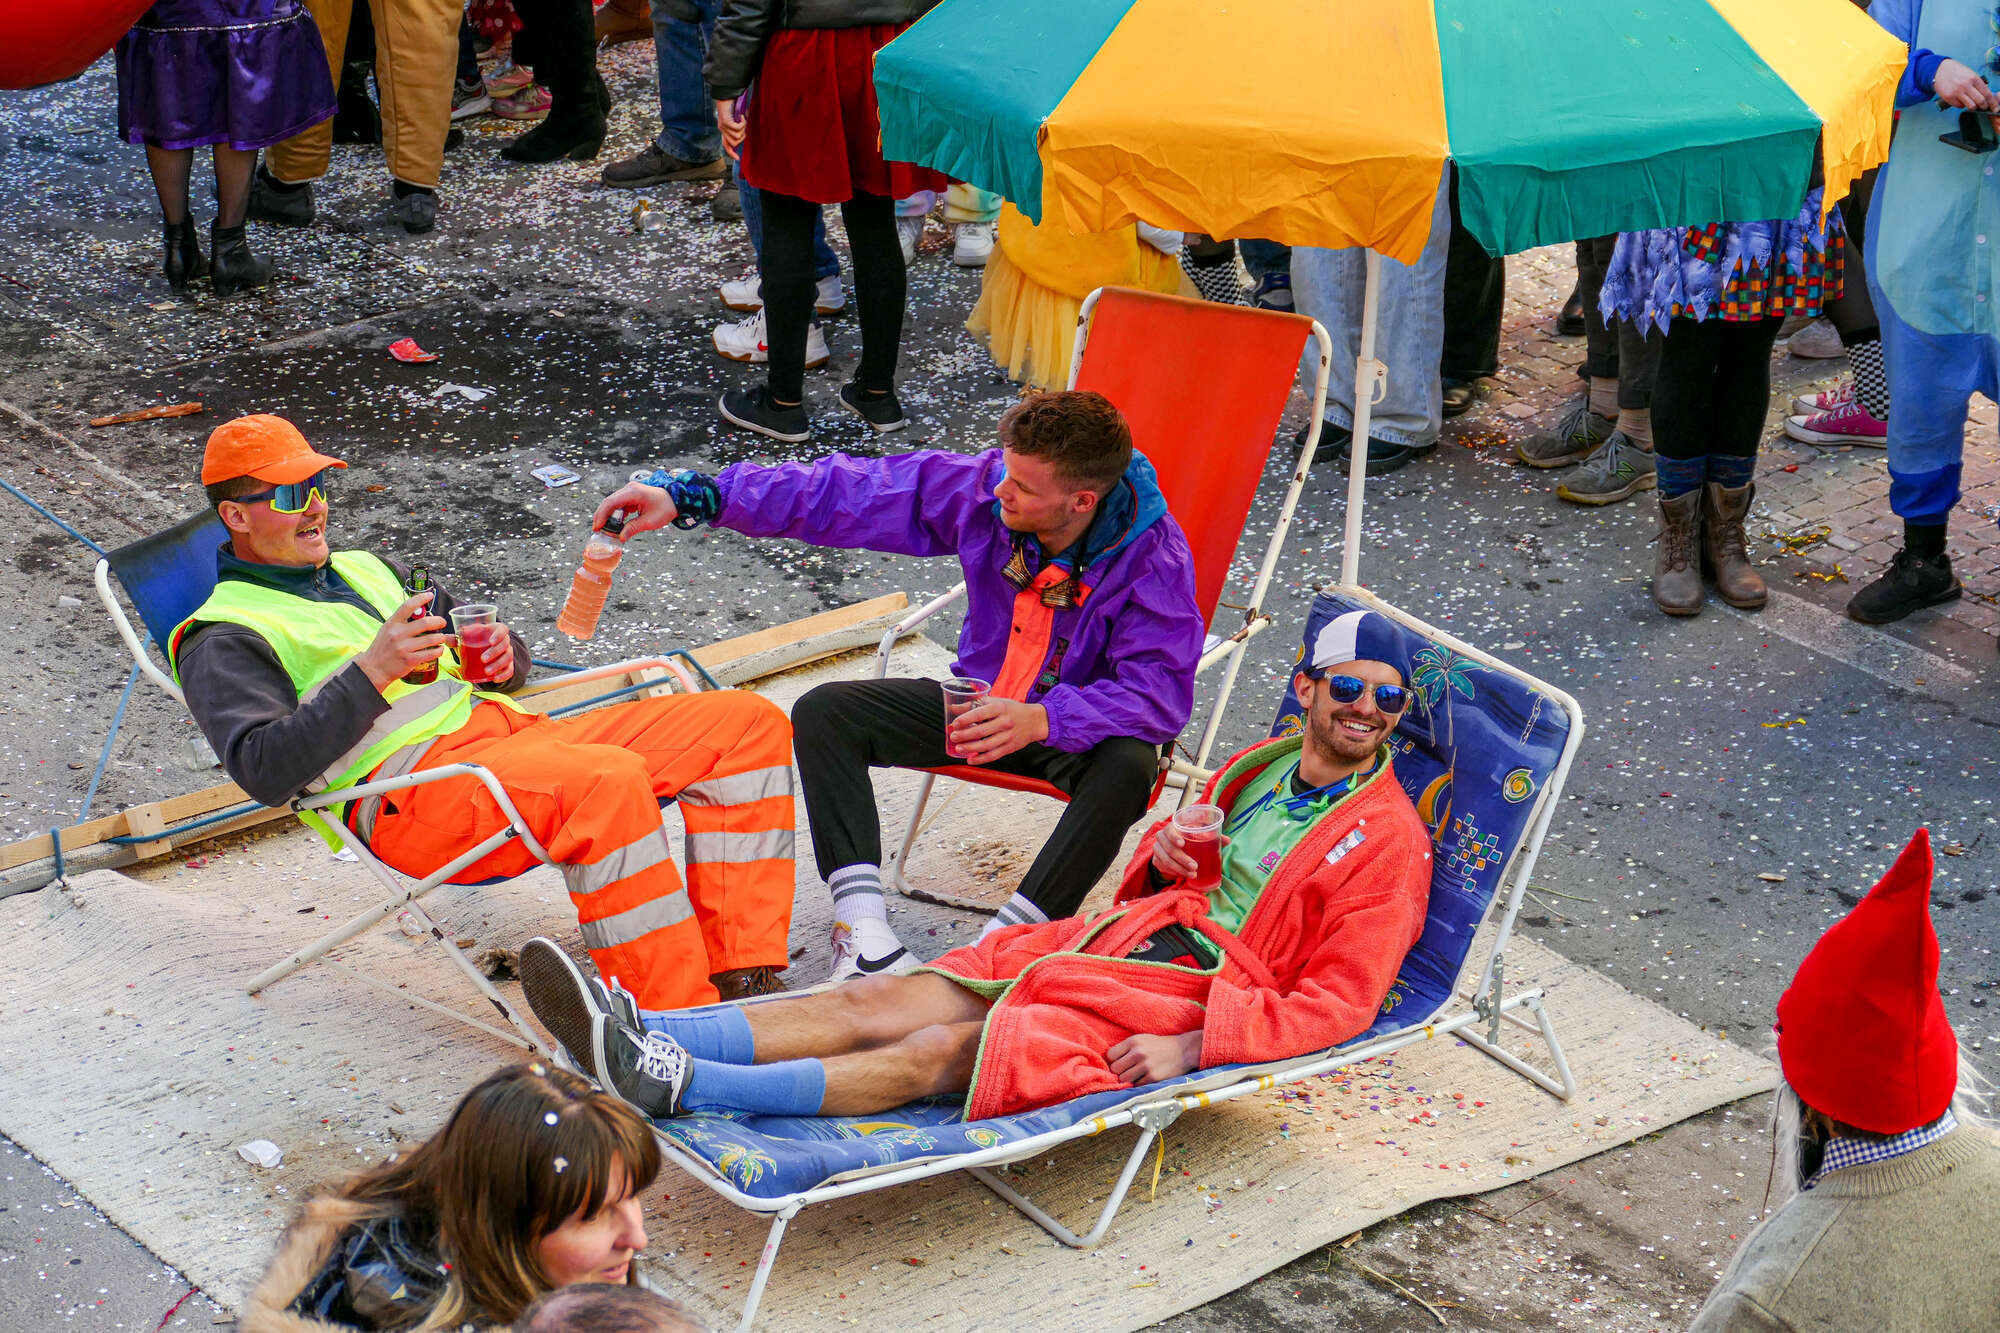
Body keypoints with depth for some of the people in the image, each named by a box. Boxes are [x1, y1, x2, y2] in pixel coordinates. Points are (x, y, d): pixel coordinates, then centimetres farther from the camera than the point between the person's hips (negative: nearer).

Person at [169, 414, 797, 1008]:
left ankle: (743, 977, -16)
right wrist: (372, 671, -19)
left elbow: (498, 651, 34)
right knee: (609, 783, -38)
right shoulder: (225, 638, 5)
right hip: (407, 793, -8)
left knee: (747, 725, -6)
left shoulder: (365, 570, 29)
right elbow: (267, 771, -13)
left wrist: (502, 657, 8)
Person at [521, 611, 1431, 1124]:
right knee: (884, 1002, -14)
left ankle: (680, 1086, -37)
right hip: (1111, 939, 6)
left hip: (1184, 997, -6)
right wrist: (1160, 853, 3)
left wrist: (1193, 1048, -19)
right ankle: (640, 1037, -29)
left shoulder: (1388, 840, -2)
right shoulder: (1258, 768, 18)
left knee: (940, 1051, -24)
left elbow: (1335, 1006, -8)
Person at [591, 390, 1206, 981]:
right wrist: (688, 497, -16)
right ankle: (863, 926, -29)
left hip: (1074, 726, -4)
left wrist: (1043, 720, -48)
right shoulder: (981, 488, -16)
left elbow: (1160, 691, -32)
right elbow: (843, 493, -13)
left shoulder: (1154, 556, -26)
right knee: (823, 713, -15)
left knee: (1127, 768, -38)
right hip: (982, 703, 4)